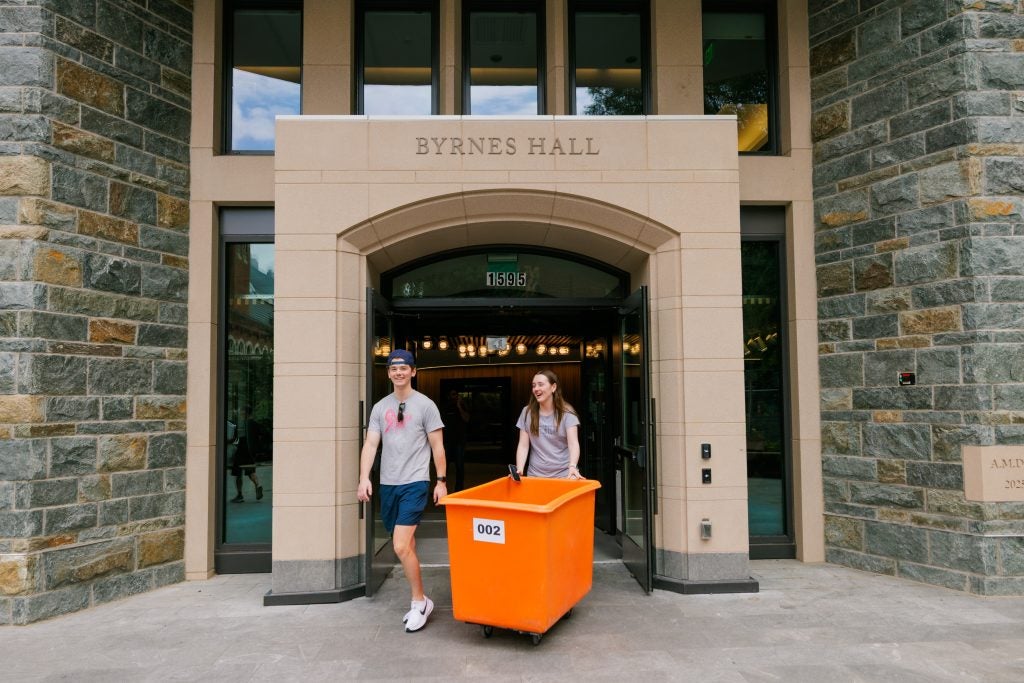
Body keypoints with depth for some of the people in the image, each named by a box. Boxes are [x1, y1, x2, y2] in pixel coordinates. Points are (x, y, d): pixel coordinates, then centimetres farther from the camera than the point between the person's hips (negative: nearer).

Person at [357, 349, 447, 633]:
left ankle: (420, 602, 3)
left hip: (414, 483, -5)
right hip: (388, 484, 5)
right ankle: (418, 600, 26)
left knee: (401, 546, -14)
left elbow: (437, 446, -2)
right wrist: (364, 478, -8)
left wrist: (441, 481, -4)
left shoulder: (425, 405, -3)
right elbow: (370, 444, 4)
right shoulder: (380, 407, 9)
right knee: (406, 546, 13)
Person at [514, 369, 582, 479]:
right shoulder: (527, 412, 3)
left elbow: (573, 443, -16)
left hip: (564, 474, -2)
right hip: (536, 475, 2)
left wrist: (572, 466, -34)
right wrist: (519, 470, -14)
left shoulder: (566, 413, -5)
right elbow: (523, 445, 1)